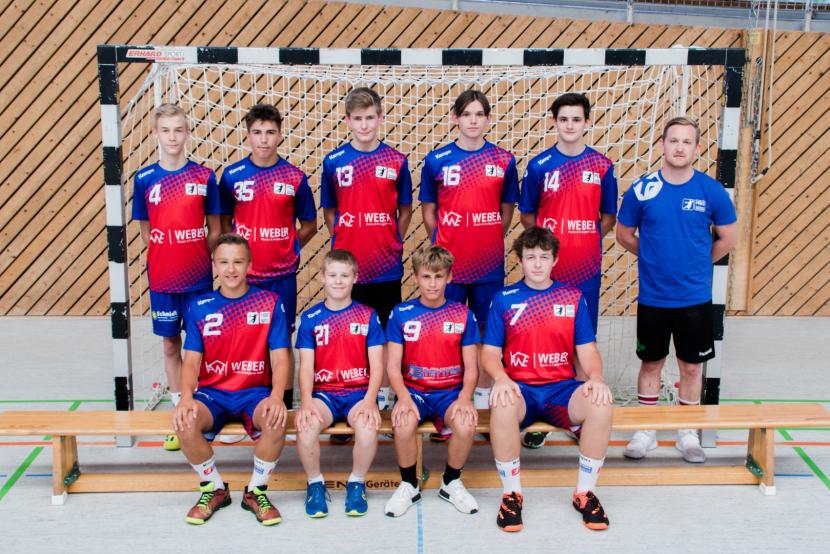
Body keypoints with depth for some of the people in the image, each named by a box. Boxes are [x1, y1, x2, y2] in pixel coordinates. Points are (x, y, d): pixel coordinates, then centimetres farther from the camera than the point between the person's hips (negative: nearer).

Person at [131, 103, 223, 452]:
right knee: (170, 345, 10)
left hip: (199, 277, -1)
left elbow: (214, 230, 2)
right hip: (162, 278, 1)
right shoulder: (144, 179, 0)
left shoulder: (204, 176, -2)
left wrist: (197, 258, -6)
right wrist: (165, 258, -2)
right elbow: (145, 232, 6)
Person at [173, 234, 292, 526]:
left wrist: (277, 396, -24)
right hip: (212, 392, 2)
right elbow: (191, 361, 1)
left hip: (255, 392, -1)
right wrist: (186, 397, -20)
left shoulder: (270, 302, 0)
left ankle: (256, 491, -7)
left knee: (276, 420, -34)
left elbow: (280, 359, -4)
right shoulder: (200, 307, 5)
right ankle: (214, 489, -2)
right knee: (185, 422, -30)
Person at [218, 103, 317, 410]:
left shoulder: (294, 177, -1)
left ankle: (285, 404, 19)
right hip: (244, 273, 1)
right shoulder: (232, 175, 1)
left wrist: (289, 246, -2)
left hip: (282, 274, -1)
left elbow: (309, 224, 8)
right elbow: (223, 221, 9)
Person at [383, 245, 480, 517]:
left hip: (451, 391, 1)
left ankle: (451, 482, 1)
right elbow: (393, 365, -1)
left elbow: (471, 367, 3)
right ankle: (409, 485, -4)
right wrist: (404, 397, -19)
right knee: (404, 423, -33)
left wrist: (465, 398, -16)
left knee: (466, 424, -31)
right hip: (413, 390, 0)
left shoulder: (463, 315, 3)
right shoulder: (401, 314, 2)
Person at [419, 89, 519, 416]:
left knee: (487, 327, 9)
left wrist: (492, 241, 5)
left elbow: (507, 209, 10)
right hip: (447, 261, -1)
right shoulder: (436, 160, 0)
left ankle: (483, 390, 23)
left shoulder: (504, 161, 2)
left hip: (489, 262, 1)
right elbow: (428, 209, 7)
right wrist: (440, 244, 2)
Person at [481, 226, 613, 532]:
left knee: (600, 403, -31)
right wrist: (501, 378, -18)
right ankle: (511, 493, -17)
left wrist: (596, 377, -14)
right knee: (503, 405, -37)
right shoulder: (504, 299, 7)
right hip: (520, 388, -1)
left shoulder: (573, 298, 11)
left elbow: (587, 349, 8)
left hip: (561, 388, 2)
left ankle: (585, 492, -12)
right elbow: (490, 352, 3)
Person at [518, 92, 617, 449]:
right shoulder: (539, 165, 1)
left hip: (586, 269, 1)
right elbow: (527, 216, 7)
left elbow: (608, 217, 9)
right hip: (546, 269, -1)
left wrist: (585, 241, -2)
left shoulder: (602, 165, 3)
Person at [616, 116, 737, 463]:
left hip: (695, 298, 0)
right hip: (652, 296, 0)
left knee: (691, 366, 11)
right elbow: (624, 235, 5)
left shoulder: (712, 191, -6)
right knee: (651, 363, 12)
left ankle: (688, 434, 25)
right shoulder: (641, 190, -7)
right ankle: (646, 431, 25)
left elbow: (728, 239, 5)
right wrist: (656, 257, 7)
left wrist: (697, 262, 8)